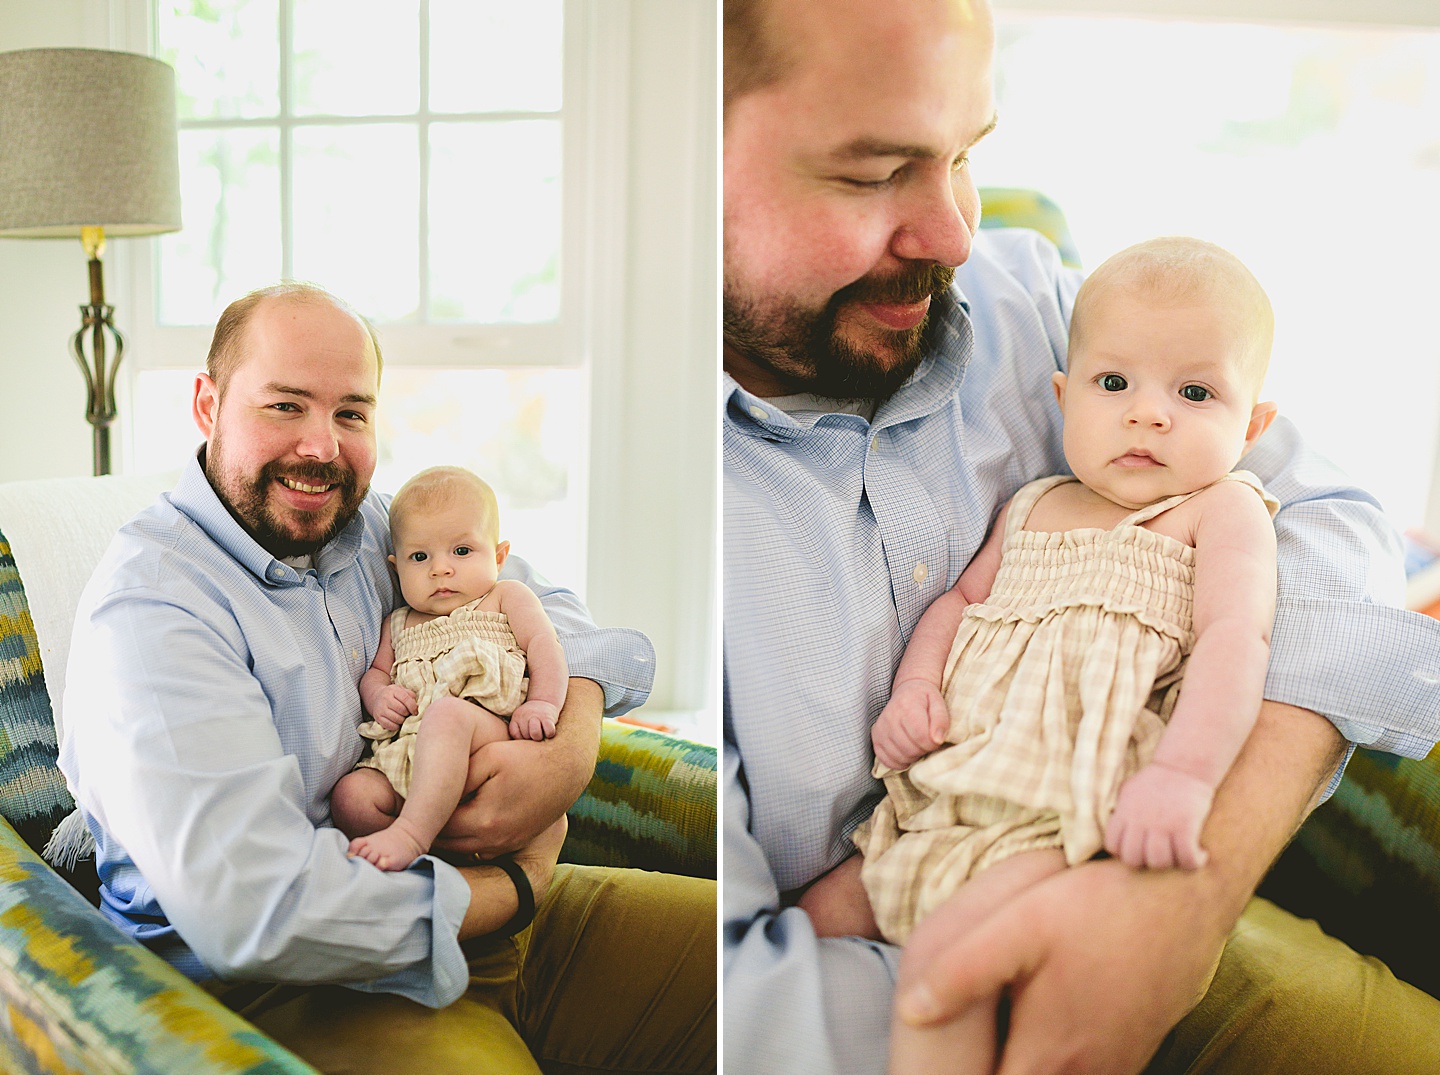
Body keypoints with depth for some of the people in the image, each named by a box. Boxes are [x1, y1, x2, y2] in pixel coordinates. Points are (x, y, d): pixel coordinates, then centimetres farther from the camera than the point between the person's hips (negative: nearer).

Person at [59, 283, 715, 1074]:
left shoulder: (376, 526, 6)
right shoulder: (148, 602, -16)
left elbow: (546, 609, 13)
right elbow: (250, 911, -26)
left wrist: (572, 750, -10)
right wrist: (512, 888, -15)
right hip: (291, 980, -6)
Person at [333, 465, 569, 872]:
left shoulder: (506, 597, 17)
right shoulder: (397, 624, 31)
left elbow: (544, 646, 4)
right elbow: (374, 670, 30)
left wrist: (542, 703, -15)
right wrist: (378, 696, 4)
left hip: (488, 726, -5)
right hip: (403, 755, 5)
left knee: (446, 713, -39)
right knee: (350, 795, -23)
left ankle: (411, 832, -45)